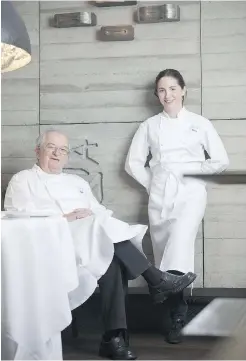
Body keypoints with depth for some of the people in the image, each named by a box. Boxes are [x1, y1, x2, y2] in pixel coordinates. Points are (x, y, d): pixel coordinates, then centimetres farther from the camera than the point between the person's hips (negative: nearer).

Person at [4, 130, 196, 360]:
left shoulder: (78, 182, 31)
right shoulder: (23, 181, 14)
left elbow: (102, 213, 19)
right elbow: (21, 216, -6)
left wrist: (94, 217, -6)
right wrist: (65, 218, -14)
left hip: (93, 241, 5)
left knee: (114, 260, -30)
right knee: (101, 228, -31)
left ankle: (114, 336, -32)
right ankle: (156, 280, -24)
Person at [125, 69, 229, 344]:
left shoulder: (199, 123, 6)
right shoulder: (149, 126, 11)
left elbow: (221, 161, 5)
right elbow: (133, 163, 11)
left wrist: (186, 168, -2)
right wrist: (152, 184, 1)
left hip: (189, 193, -3)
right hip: (159, 197, 3)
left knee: (180, 243, -24)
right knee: (163, 254, 2)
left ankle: (174, 314, -30)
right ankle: (173, 317, 10)